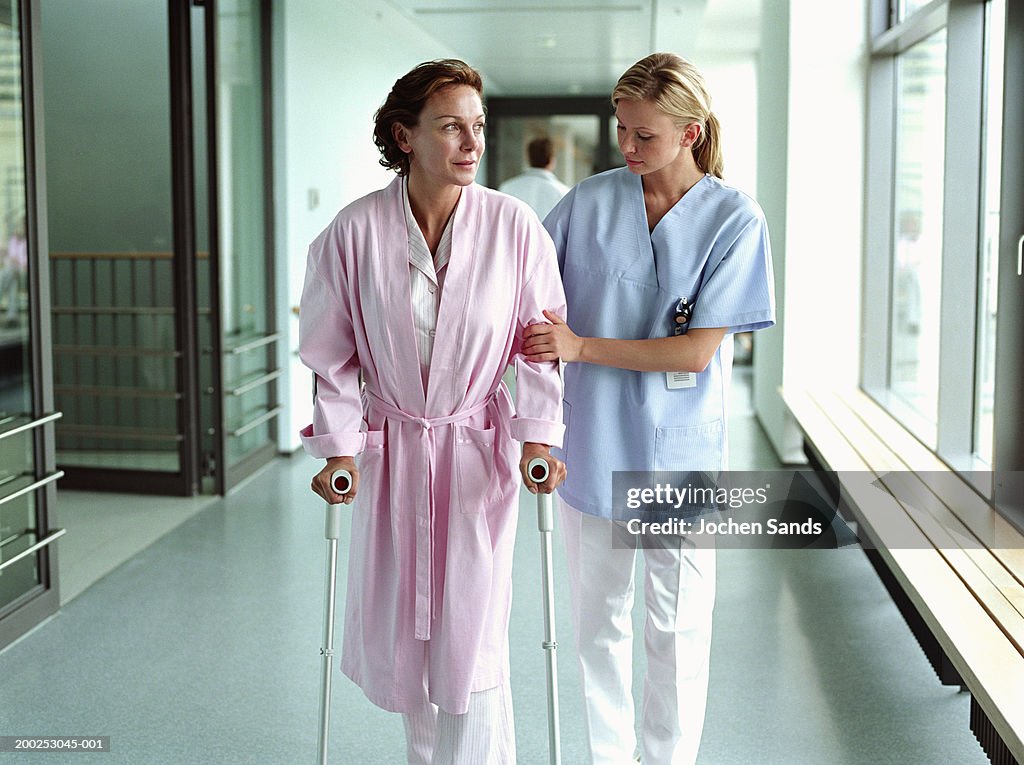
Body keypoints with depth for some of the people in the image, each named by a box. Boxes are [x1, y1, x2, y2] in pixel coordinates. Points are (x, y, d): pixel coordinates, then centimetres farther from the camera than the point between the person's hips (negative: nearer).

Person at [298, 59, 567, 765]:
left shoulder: (514, 225, -10)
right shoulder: (355, 230, -9)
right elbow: (331, 354, 0)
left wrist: (538, 438, -8)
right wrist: (340, 448, -4)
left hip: (477, 450, -1)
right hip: (390, 448, 2)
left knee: (470, 639, -4)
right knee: (392, 635, 13)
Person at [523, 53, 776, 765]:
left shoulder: (735, 220, -8)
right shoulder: (587, 202, 0)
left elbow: (696, 352, -13)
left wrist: (582, 347, -16)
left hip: (679, 453, -3)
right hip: (589, 447, 3)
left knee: (677, 630, 5)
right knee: (598, 620, 15)